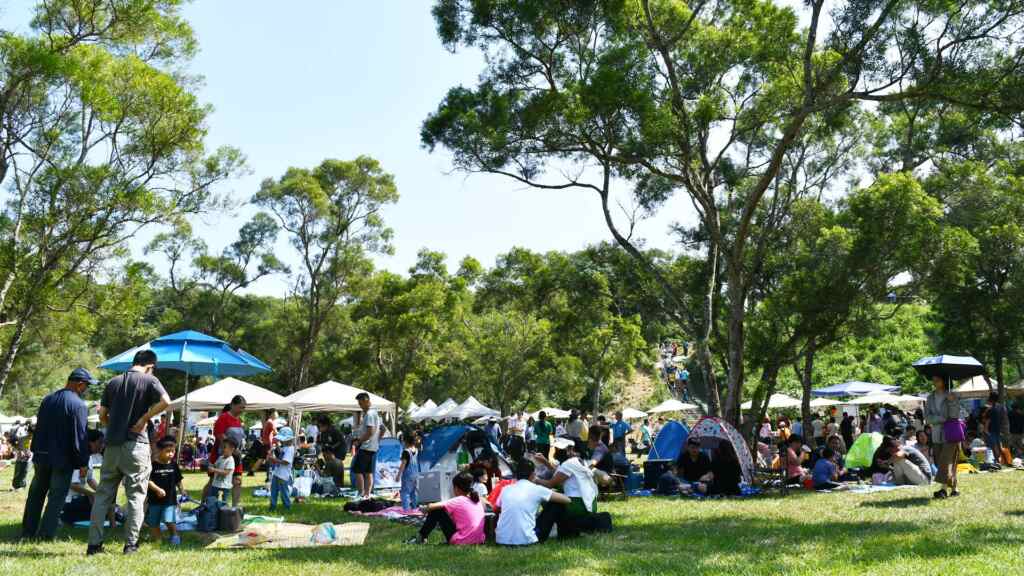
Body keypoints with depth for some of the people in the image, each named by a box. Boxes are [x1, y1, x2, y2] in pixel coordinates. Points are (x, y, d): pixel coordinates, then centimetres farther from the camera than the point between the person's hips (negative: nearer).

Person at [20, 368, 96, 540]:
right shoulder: (78, 405, -16)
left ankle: (28, 531, 23)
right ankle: (46, 534, 2)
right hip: (63, 458, -6)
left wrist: (36, 451, 20)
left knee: (36, 495, 17)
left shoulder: (47, 400, 7)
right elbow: (80, 436, -16)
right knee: (56, 497, 3)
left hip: (41, 455, 7)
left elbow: (39, 427, 13)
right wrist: (83, 462, -9)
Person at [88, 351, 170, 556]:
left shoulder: (113, 382, 12)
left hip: (112, 444, 4)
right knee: (135, 495, 3)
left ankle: (94, 543, 10)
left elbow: (102, 414, 11)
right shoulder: (149, 380, -2)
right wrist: (145, 418, -9)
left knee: (103, 494, 9)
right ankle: (131, 544, 3)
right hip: (136, 444, -4)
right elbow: (166, 401, -19)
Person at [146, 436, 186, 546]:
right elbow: (148, 480, -14)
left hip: (170, 499, 1)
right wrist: (157, 489, -25)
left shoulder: (174, 465, 3)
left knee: (170, 521, -11)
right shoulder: (153, 465, -8)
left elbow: (178, 480, 13)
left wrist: (182, 490, 2)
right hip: (155, 500, 0)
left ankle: (174, 537, 6)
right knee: (153, 523, 11)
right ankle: (157, 540, 24)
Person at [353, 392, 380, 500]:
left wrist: (359, 441, -15)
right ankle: (367, 494, 12)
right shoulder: (375, 413, 16)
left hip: (365, 447, -10)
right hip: (373, 447, 10)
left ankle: (361, 494, -9)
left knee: (357, 470, -7)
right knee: (368, 472, 10)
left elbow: (370, 432, -22)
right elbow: (378, 431, 21)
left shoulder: (369, 414, -15)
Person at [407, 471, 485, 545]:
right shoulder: (477, 500, 6)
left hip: (461, 541, -7)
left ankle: (420, 538, 15)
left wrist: (424, 508, 10)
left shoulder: (458, 501, -11)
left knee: (436, 510, 3)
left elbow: (431, 507, -13)